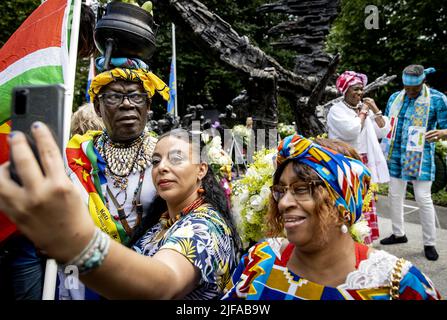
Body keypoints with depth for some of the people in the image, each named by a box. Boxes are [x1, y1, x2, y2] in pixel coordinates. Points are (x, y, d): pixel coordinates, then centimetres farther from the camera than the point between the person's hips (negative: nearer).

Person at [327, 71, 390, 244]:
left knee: (366, 205, 12)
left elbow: (383, 131, 10)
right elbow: (352, 131, -20)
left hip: (366, 164, 7)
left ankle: (364, 242, 24)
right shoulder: (336, 110, -6)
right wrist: (363, 113, -6)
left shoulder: (365, 108, 14)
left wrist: (375, 109, 2)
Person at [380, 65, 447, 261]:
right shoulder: (395, 98, 8)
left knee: (423, 199, -3)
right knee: (394, 195, 11)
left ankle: (429, 243, 13)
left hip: (420, 158, -4)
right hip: (396, 156, 5)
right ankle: (398, 234, 29)